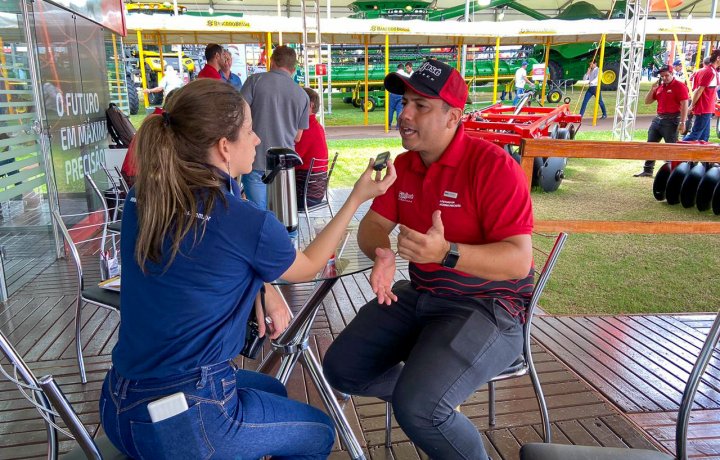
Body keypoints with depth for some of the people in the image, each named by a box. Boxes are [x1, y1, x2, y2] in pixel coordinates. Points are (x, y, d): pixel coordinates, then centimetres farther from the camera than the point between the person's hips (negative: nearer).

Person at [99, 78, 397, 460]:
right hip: (184, 422, -7)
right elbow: (306, 268, 0)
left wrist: (261, 288, 1)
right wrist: (358, 198, 5)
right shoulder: (248, 222, -21)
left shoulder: (140, 199, -3)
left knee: (272, 391, 31)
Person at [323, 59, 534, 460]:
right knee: (341, 367, 1)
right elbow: (372, 225, 7)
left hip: (488, 305, -7)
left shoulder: (494, 166, -19)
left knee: (418, 408, -26)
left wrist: (446, 253, -38)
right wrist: (383, 255, -17)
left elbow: (519, 260, -23)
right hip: (420, 295, 8)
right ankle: (430, 399, 22)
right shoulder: (403, 165, 4)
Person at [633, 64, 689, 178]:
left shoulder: (679, 86, -8)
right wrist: (652, 88, 1)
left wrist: (683, 122, -21)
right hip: (658, 118, 8)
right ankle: (647, 170, 16)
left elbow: (684, 105, -14)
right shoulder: (659, 86, 13)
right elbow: (647, 101, 15)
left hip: (672, 120, -8)